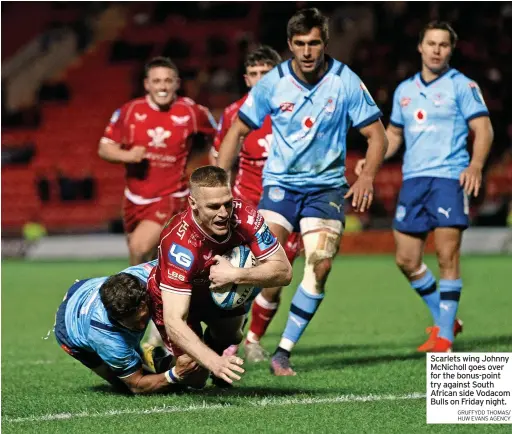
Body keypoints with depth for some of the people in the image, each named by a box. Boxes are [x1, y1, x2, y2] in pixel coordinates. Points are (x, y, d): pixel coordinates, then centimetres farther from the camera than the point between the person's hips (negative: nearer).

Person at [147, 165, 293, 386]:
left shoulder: (244, 216, -32)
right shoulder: (181, 244, -43)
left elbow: (284, 271, -26)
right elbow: (174, 322, -46)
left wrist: (236, 275, -42)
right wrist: (212, 361, -60)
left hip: (221, 290, 6)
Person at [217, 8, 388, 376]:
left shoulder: (346, 82, -8)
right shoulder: (272, 83, -5)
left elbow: (376, 135, -2)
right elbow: (238, 130, 5)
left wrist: (367, 176, -18)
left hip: (326, 185, 0)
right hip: (280, 182, 0)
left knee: (321, 264, -17)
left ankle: (283, 352, -8)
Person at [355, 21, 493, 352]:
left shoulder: (462, 86, -1)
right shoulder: (405, 90, 16)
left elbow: (484, 129, -6)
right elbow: (394, 133, 25)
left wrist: (476, 165, -22)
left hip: (449, 178, -6)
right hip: (413, 179, 6)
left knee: (447, 256, -11)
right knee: (407, 260, 4)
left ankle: (444, 337, -6)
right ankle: (445, 321, 21)